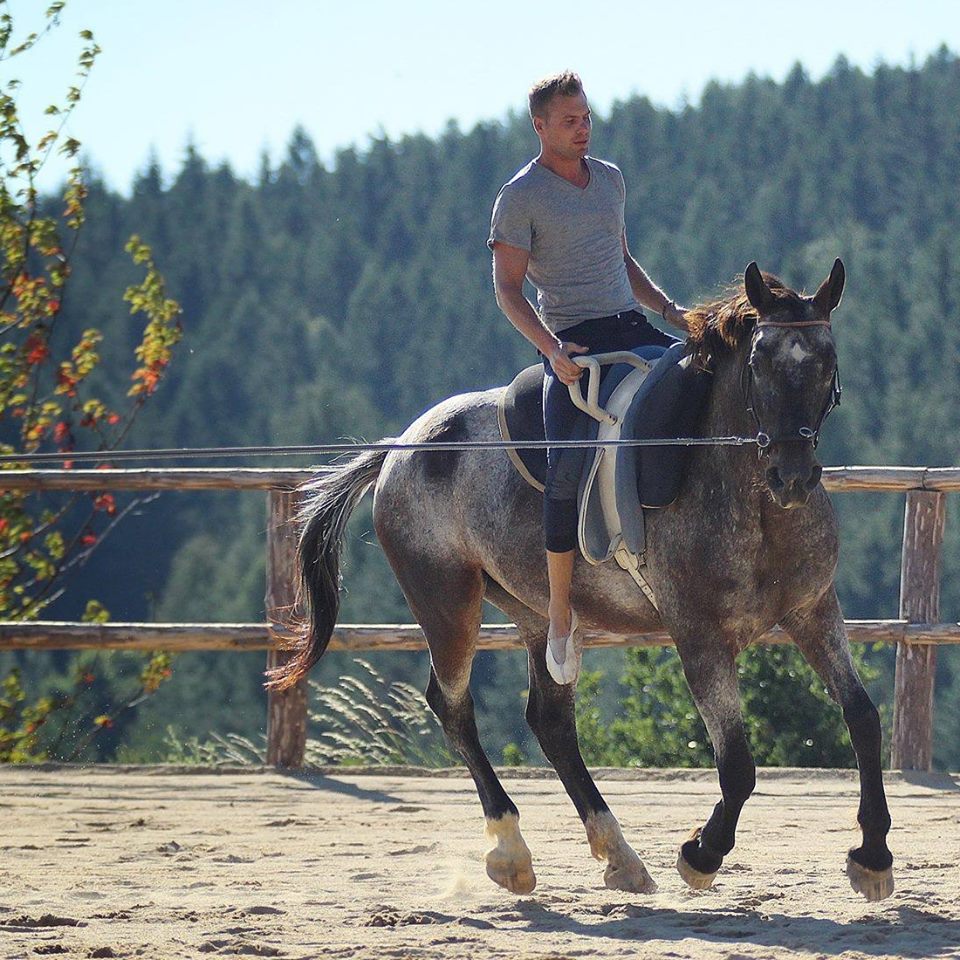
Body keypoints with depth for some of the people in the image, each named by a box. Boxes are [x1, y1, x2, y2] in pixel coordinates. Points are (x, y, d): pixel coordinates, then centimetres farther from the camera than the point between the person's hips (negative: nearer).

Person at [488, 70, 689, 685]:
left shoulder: (610, 178, 16)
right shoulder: (521, 198, -3)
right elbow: (507, 288, -6)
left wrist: (672, 312, 15)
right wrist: (551, 348, -19)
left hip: (631, 326, 6)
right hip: (572, 341, -6)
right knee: (567, 468, -23)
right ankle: (561, 616, -14)